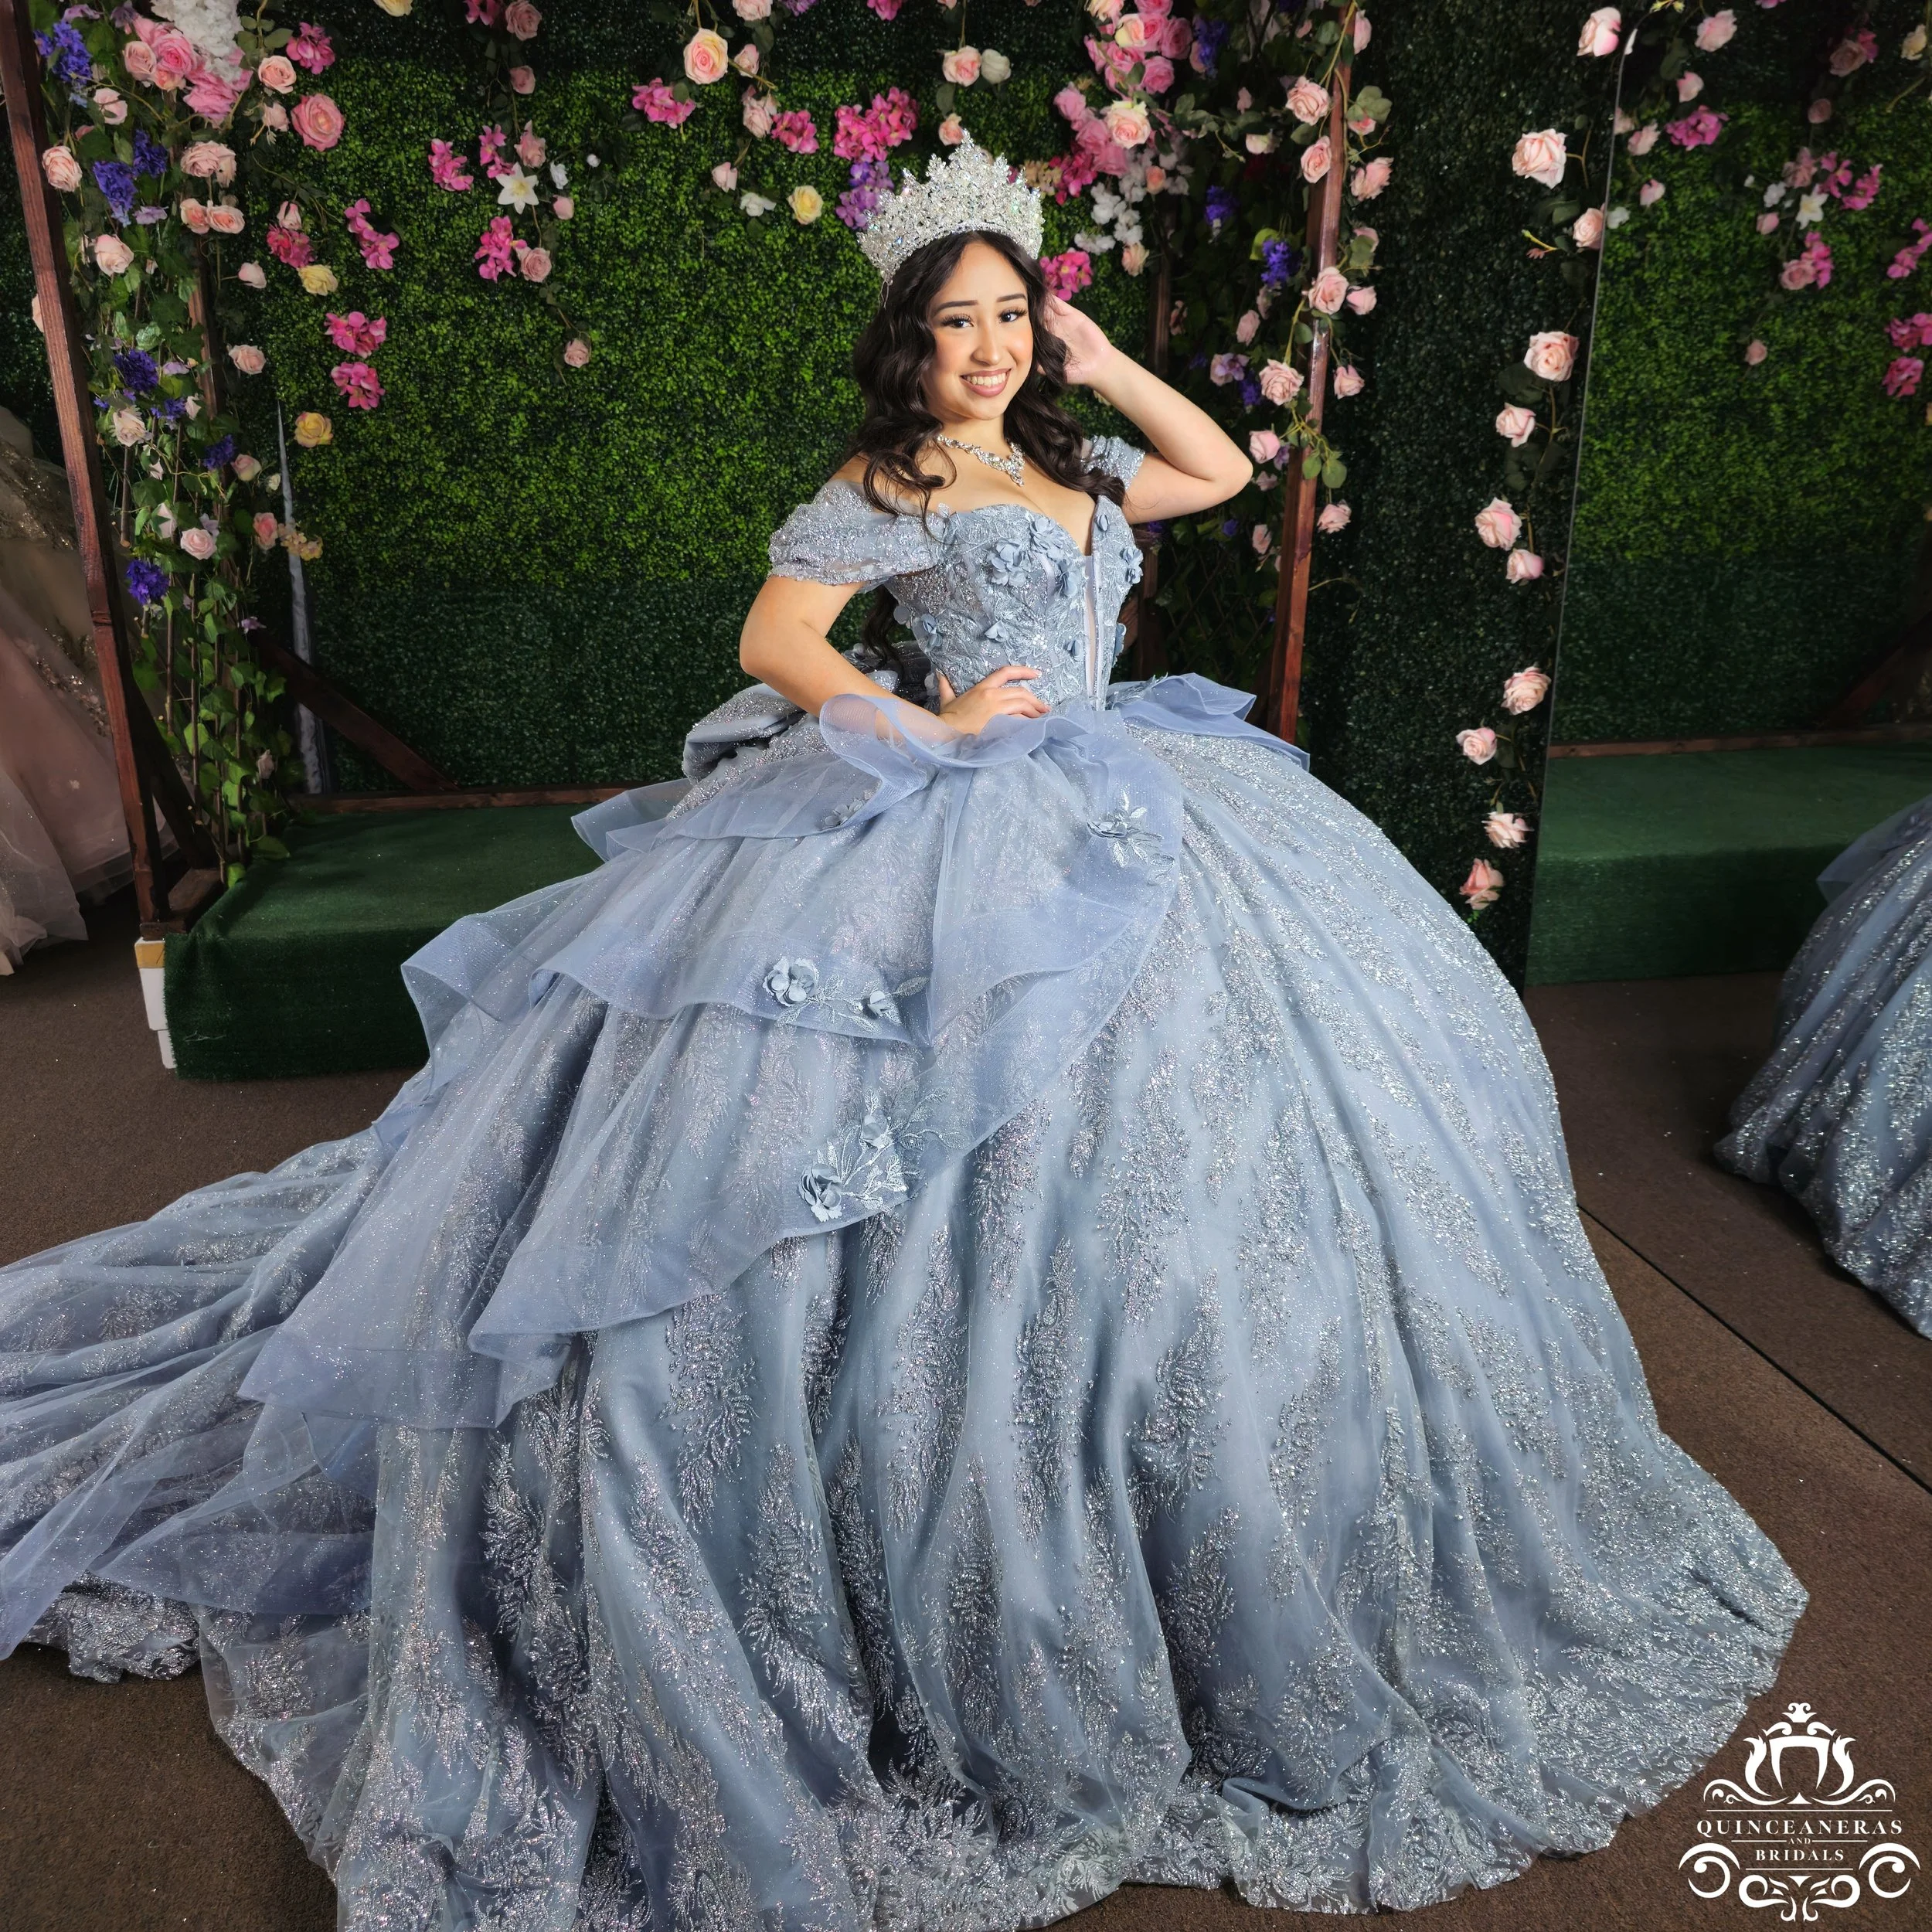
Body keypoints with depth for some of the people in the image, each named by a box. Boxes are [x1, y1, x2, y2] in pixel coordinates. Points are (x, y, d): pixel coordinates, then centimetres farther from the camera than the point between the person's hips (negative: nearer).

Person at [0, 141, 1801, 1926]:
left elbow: (1227, 468, 27)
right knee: (970, 1179, -9)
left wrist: (1099, 362, 19)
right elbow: (772, 638, -5)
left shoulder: (1070, 466, 18)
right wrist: (930, 728, -14)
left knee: (1170, 1121, 9)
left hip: (1117, 807, 8)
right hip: (955, 825, -7)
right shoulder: (878, 488, -1)